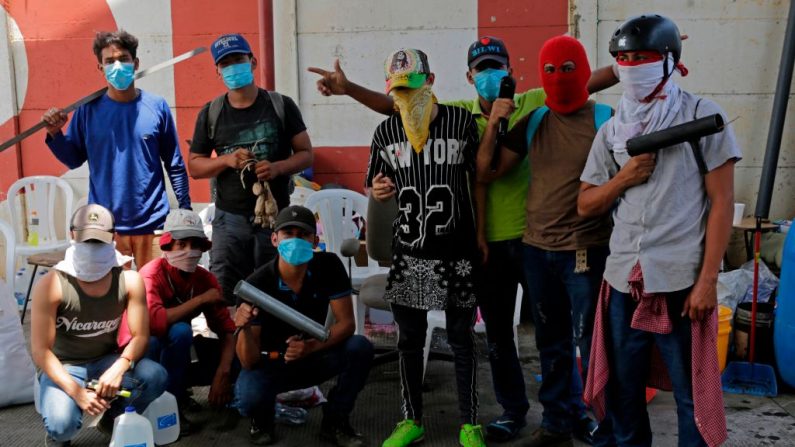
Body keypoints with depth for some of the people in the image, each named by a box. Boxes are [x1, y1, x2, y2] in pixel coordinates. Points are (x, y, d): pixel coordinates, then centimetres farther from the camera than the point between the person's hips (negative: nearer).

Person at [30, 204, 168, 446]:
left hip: (107, 361, 3)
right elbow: (40, 349, -18)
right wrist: (76, 391, -27)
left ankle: (112, 417, 6)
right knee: (62, 424, -31)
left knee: (155, 377, -25)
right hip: (62, 367, -3)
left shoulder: (129, 281, -13)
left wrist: (118, 369, -30)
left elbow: (140, 336, -10)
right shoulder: (52, 285, -21)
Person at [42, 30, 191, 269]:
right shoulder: (89, 109, 0)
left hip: (152, 222, -1)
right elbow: (73, 160, 8)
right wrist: (55, 134, -9)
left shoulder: (157, 106, -2)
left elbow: (175, 165, 2)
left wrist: (185, 211, 2)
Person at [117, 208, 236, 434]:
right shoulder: (152, 274, -24)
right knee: (180, 330, -35)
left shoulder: (205, 278, -8)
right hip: (140, 350, -5)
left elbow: (226, 327, -11)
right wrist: (200, 300, -32)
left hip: (173, 351, 5)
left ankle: (178, 388, 6)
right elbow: (154, 322, -42)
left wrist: (223, 372, -26)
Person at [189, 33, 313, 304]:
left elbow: (306, 154, 4)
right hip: (230, 218, 1)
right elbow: (194, 166, 10)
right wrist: (227, 160, -10)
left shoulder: (281, 106, 4)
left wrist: (277, 167, -16)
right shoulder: (211, 114, 8)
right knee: (224, 295, 0)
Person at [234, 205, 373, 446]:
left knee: (360, 347, -24)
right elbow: (249, 363, -24)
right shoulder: (257, 284, -23)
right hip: (271, 363, -2)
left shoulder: (329, 265, -16)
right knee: (249, 398, -34)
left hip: (313, 358, 3)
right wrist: (243, 329, -45)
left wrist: (311, 346, -33)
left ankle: (334, 421, -2)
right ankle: (262, 418, 6)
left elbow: (346, 323, -15)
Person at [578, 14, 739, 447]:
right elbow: (585, 205, 13)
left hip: (682, 282, -4)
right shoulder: (611, 130, 11)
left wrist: (707, 279, -10)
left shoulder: (703, 116, -1)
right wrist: (624, 177, -5)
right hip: (623, 280, 4)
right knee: (622, 390, 14)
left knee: (692, 394, 5)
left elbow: (721, 202, -4)